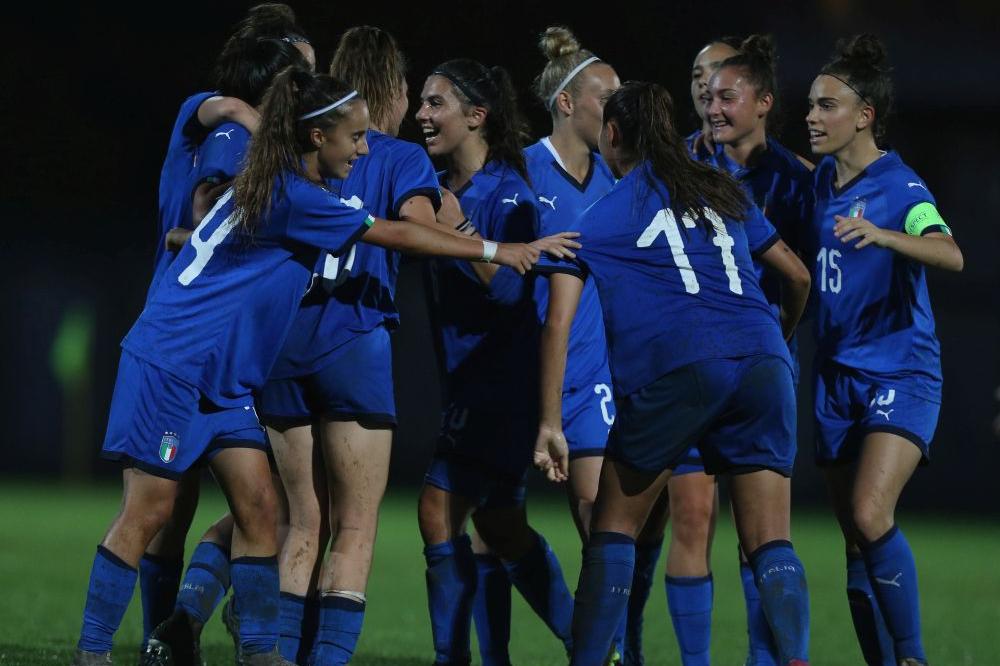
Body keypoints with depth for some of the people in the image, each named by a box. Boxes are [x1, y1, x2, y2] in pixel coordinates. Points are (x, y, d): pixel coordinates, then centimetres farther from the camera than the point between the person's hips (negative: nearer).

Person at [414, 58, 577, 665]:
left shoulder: (508, 193, -14)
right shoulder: (438, 190, 9)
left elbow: (512, 289, -21)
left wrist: (467, 241, -33)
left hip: (501, 379, -9)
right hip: (470, 378, 9)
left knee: (441, 511, -12)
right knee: (501, 526, 14)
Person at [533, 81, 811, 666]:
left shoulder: (598, 217, 13)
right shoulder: (724, 191, 23)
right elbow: (797, 273, 27)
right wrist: (783, 334, 46)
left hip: (673, 370, -3)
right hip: (762, 363, 3)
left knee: (615, 525, 11)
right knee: (770, 541, 3)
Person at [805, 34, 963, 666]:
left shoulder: (900, 188, -13)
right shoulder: (822, 180, 8)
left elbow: (950, 254, -32)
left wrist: (881, 235, -47)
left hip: (901, 373, -7)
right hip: (837, 375, 7)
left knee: (871, 517, -23)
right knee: (857, 541, 6)